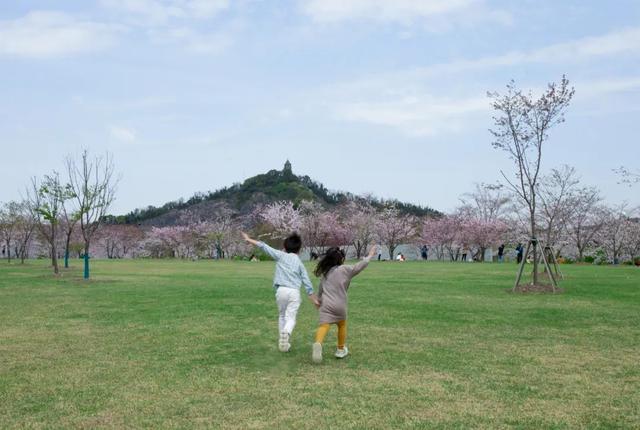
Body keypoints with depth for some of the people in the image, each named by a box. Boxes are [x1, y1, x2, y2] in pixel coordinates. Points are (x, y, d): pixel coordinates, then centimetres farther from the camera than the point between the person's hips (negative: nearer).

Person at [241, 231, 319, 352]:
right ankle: (286, 333, -34)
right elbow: (307, 282, 12)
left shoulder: (281, 255, 10)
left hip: (281, 290, 0)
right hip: (294, 292, 0)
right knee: (291, 317, -3)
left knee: (282, 315, 18)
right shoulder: (299, 262, 14)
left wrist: (249, 240, 16)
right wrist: (313, 298, 16)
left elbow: (264, 247, 9)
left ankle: (283, 341, 16)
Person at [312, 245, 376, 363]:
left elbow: (320, 290, 23)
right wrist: (370, 256, 20)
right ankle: (341, 350, 35)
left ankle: (317, 344, -43)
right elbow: (360, 266, 5)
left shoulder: (325, 273, 15)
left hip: (326, 305, 2)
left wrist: (319, 300, 40)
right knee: (342, 325, 24)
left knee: (323, 326, -14)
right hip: (340, 306, -1)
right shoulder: (345, 270, 0)